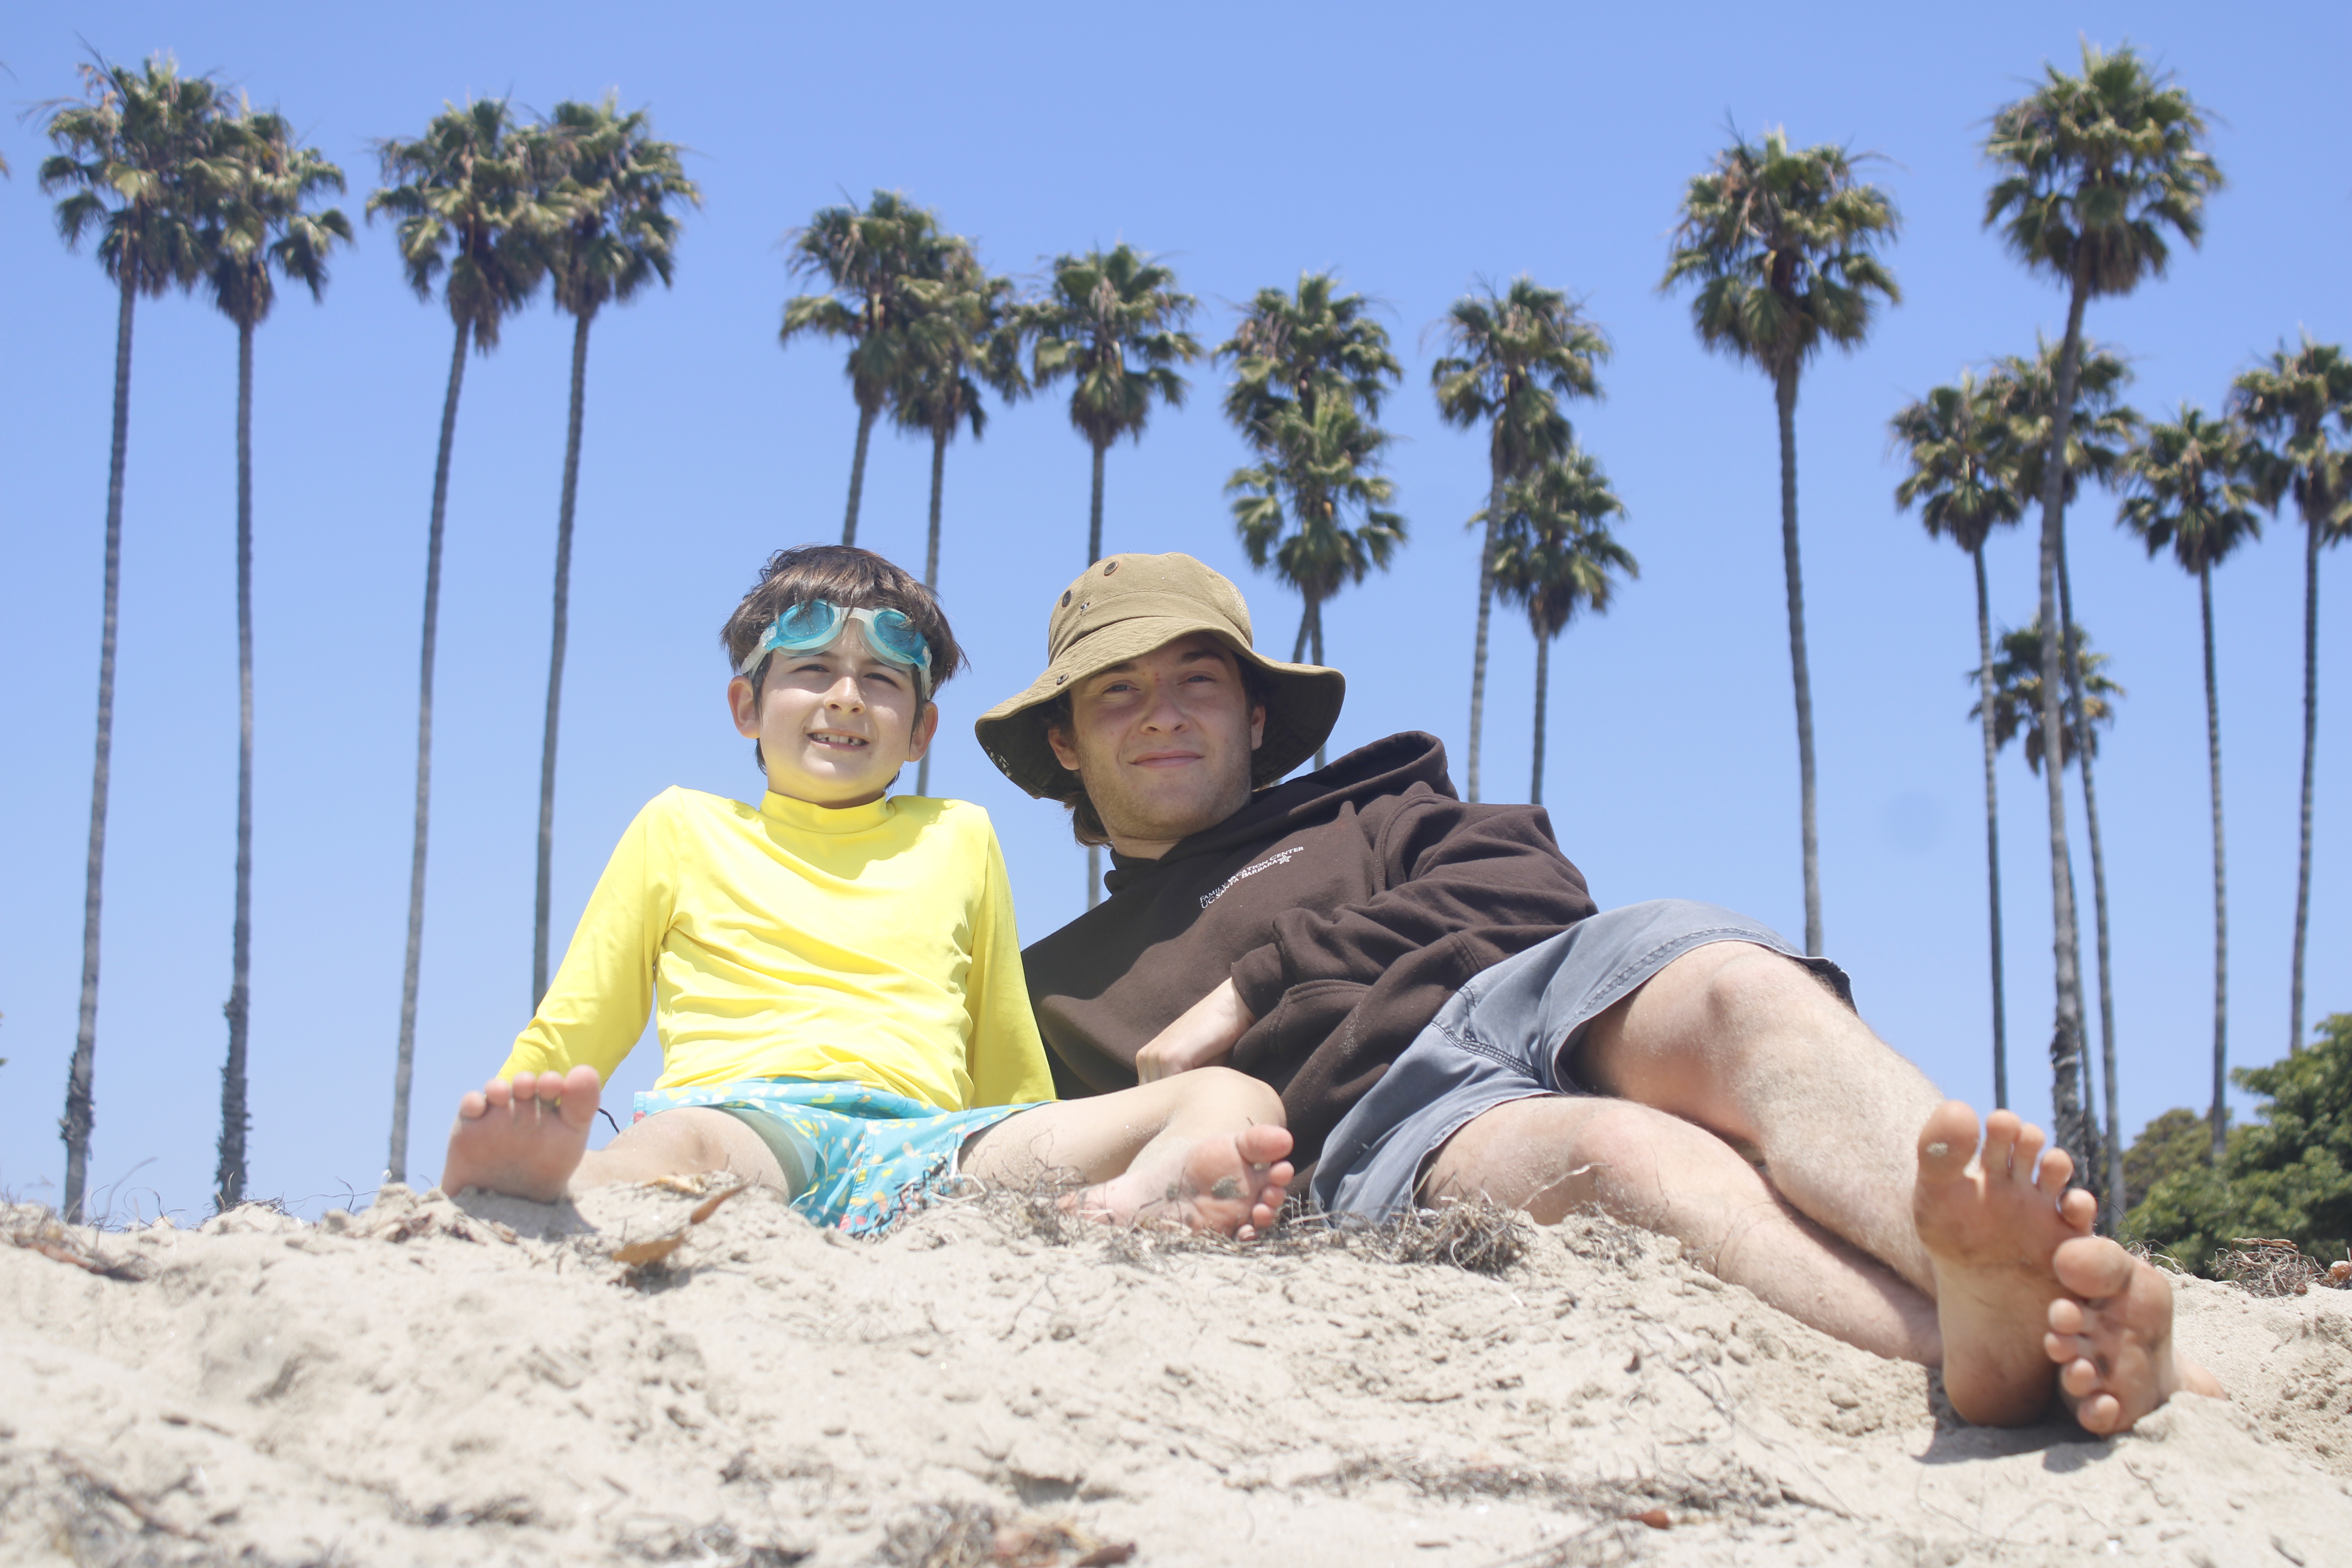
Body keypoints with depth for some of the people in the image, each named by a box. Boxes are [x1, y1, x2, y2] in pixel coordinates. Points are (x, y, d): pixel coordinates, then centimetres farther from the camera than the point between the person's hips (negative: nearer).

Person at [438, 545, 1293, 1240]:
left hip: (922, 1142, 2)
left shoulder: (959, 838, 30)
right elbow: (566, 1042, 24)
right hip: (738, 1112, -1)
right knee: (675, 1144, -40)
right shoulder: (681, 827, 25)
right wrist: (501, 1129, 9)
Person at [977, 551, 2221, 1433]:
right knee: (1615, 1152, -38)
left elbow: (1532, 892, 15)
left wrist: (1260, 980, 8)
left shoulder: (1369, 814, 35)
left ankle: (2002, 1304, -63)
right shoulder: (1057, 990, 34)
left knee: (1739, 993, -34)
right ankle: (2020, 1348, -65)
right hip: (1377, 1130, -2)